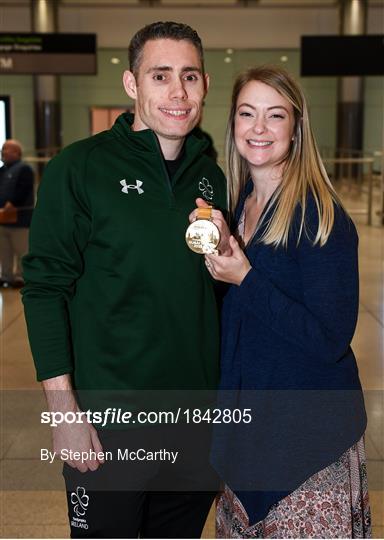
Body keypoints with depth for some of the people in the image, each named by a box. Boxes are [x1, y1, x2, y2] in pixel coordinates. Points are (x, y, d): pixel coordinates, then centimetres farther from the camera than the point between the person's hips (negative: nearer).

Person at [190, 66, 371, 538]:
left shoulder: (319, 215, -18)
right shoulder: (240, 203, 5)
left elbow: (331, 340, -22)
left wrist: (245, 277, -23)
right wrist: (216, 251, -4)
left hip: (308, 428, -7)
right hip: (246, 413, 7)